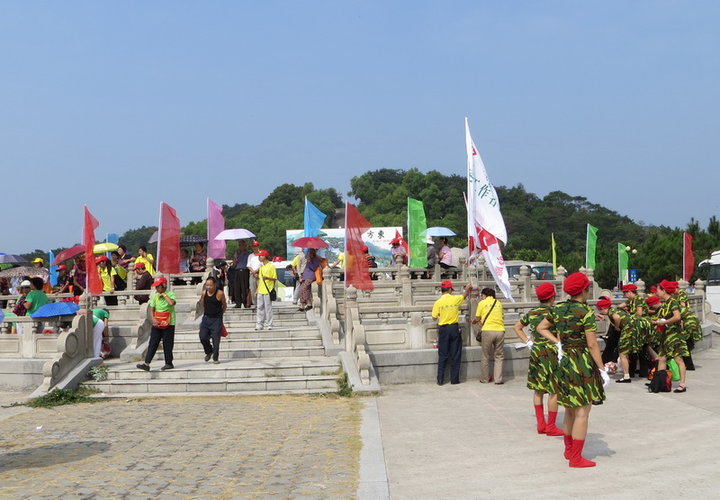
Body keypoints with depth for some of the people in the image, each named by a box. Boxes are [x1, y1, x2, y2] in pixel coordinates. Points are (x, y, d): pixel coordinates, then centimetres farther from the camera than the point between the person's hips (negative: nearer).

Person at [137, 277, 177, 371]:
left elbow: (172, 303, -30)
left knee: (167, 344, 2)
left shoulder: (170, 294, -8)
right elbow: (151, 309, 10)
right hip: (157, 324, 5)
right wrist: (153, 319, -7)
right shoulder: (155, 296, 8)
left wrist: (164, 295, -18)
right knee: (152, 344, 1)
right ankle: (147, 364, -1)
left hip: (168, 324, -5)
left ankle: (169, 363, 15)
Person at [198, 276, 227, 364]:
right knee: (203, 337, -2)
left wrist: (219, 314, 6)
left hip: (216, 319, -4)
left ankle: (215, 358, 9)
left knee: (216, 339, -3)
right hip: (206, 318, 4)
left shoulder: (220, 293, -11)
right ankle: (209, 352, 24)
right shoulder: (204, 293, 0)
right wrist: (205, 313, 13)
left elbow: (224, 306, 2)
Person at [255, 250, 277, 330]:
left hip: (267, 290, -7)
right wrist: (257, 276, 10)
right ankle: (259, 324, 11)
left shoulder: (271, 266, -6)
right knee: (260, 307, 7)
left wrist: (267, 278, -23)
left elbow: (275, 278, -9)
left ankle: (268, 324, 2)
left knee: (268, 307, -4)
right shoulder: (261, 266, 17)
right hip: (260, 290, 7)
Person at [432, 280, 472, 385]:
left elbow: (434, 317, -4)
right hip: (454, 328, 0)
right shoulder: (455, 299, -3)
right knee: (455, 355, 7)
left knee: (442, 355, 5)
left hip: (443, 329, 0)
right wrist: (467, 288, 40)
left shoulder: (438, 302, -7)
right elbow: (464, 296, 19)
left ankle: (440, 379, 4)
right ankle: (454, 379, 9)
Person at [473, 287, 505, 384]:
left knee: (485, 356, 10)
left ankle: (484, 379, 16)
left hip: (488, 331, -2)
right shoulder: (499, 303, 14)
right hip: (500, 330, 2)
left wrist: (473, 321, 35)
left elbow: (477, 319, 10)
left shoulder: (482, 303, 6)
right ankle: (498, 379, 6)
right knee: (499, 356, 11)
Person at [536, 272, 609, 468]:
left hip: (564, 361, 7)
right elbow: (592, 345, -16)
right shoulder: (586, 312, -15)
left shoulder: (558, 309, 4)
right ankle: (576, 458, 3)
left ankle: (569, 450, 31)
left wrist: (557, 342, 7)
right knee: (582, 412, 0)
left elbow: (541, 328, 13)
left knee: (570, 409, 20)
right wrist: (602, 369, -10)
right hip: (582, 363, -7)